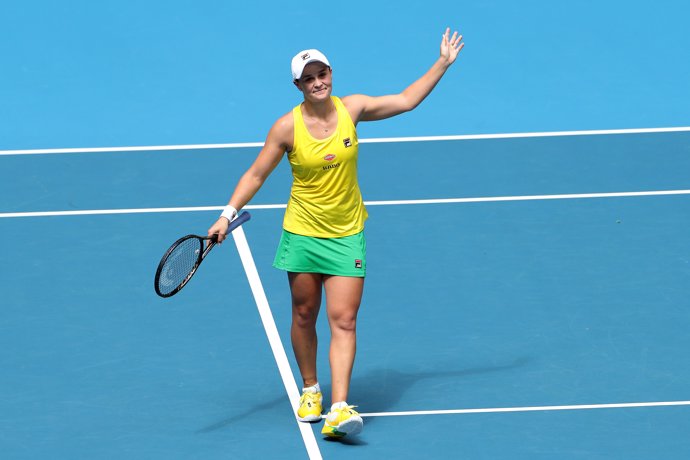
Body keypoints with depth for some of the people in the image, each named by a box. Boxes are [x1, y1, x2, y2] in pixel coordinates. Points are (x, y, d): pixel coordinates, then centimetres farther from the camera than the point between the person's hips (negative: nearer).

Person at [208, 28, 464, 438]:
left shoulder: (351, 108, -4)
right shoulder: (287, 127, -10)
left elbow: (406, 100, 10)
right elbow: (257, 174, -2)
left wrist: (443, 63, 9)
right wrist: (229, 214, -11)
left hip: (347, 235, 1)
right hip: (303, 233, -1)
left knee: (344, 321, -9)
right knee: (304, 316, 10)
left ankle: (339, 409, -15)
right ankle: (310, 390, 32)